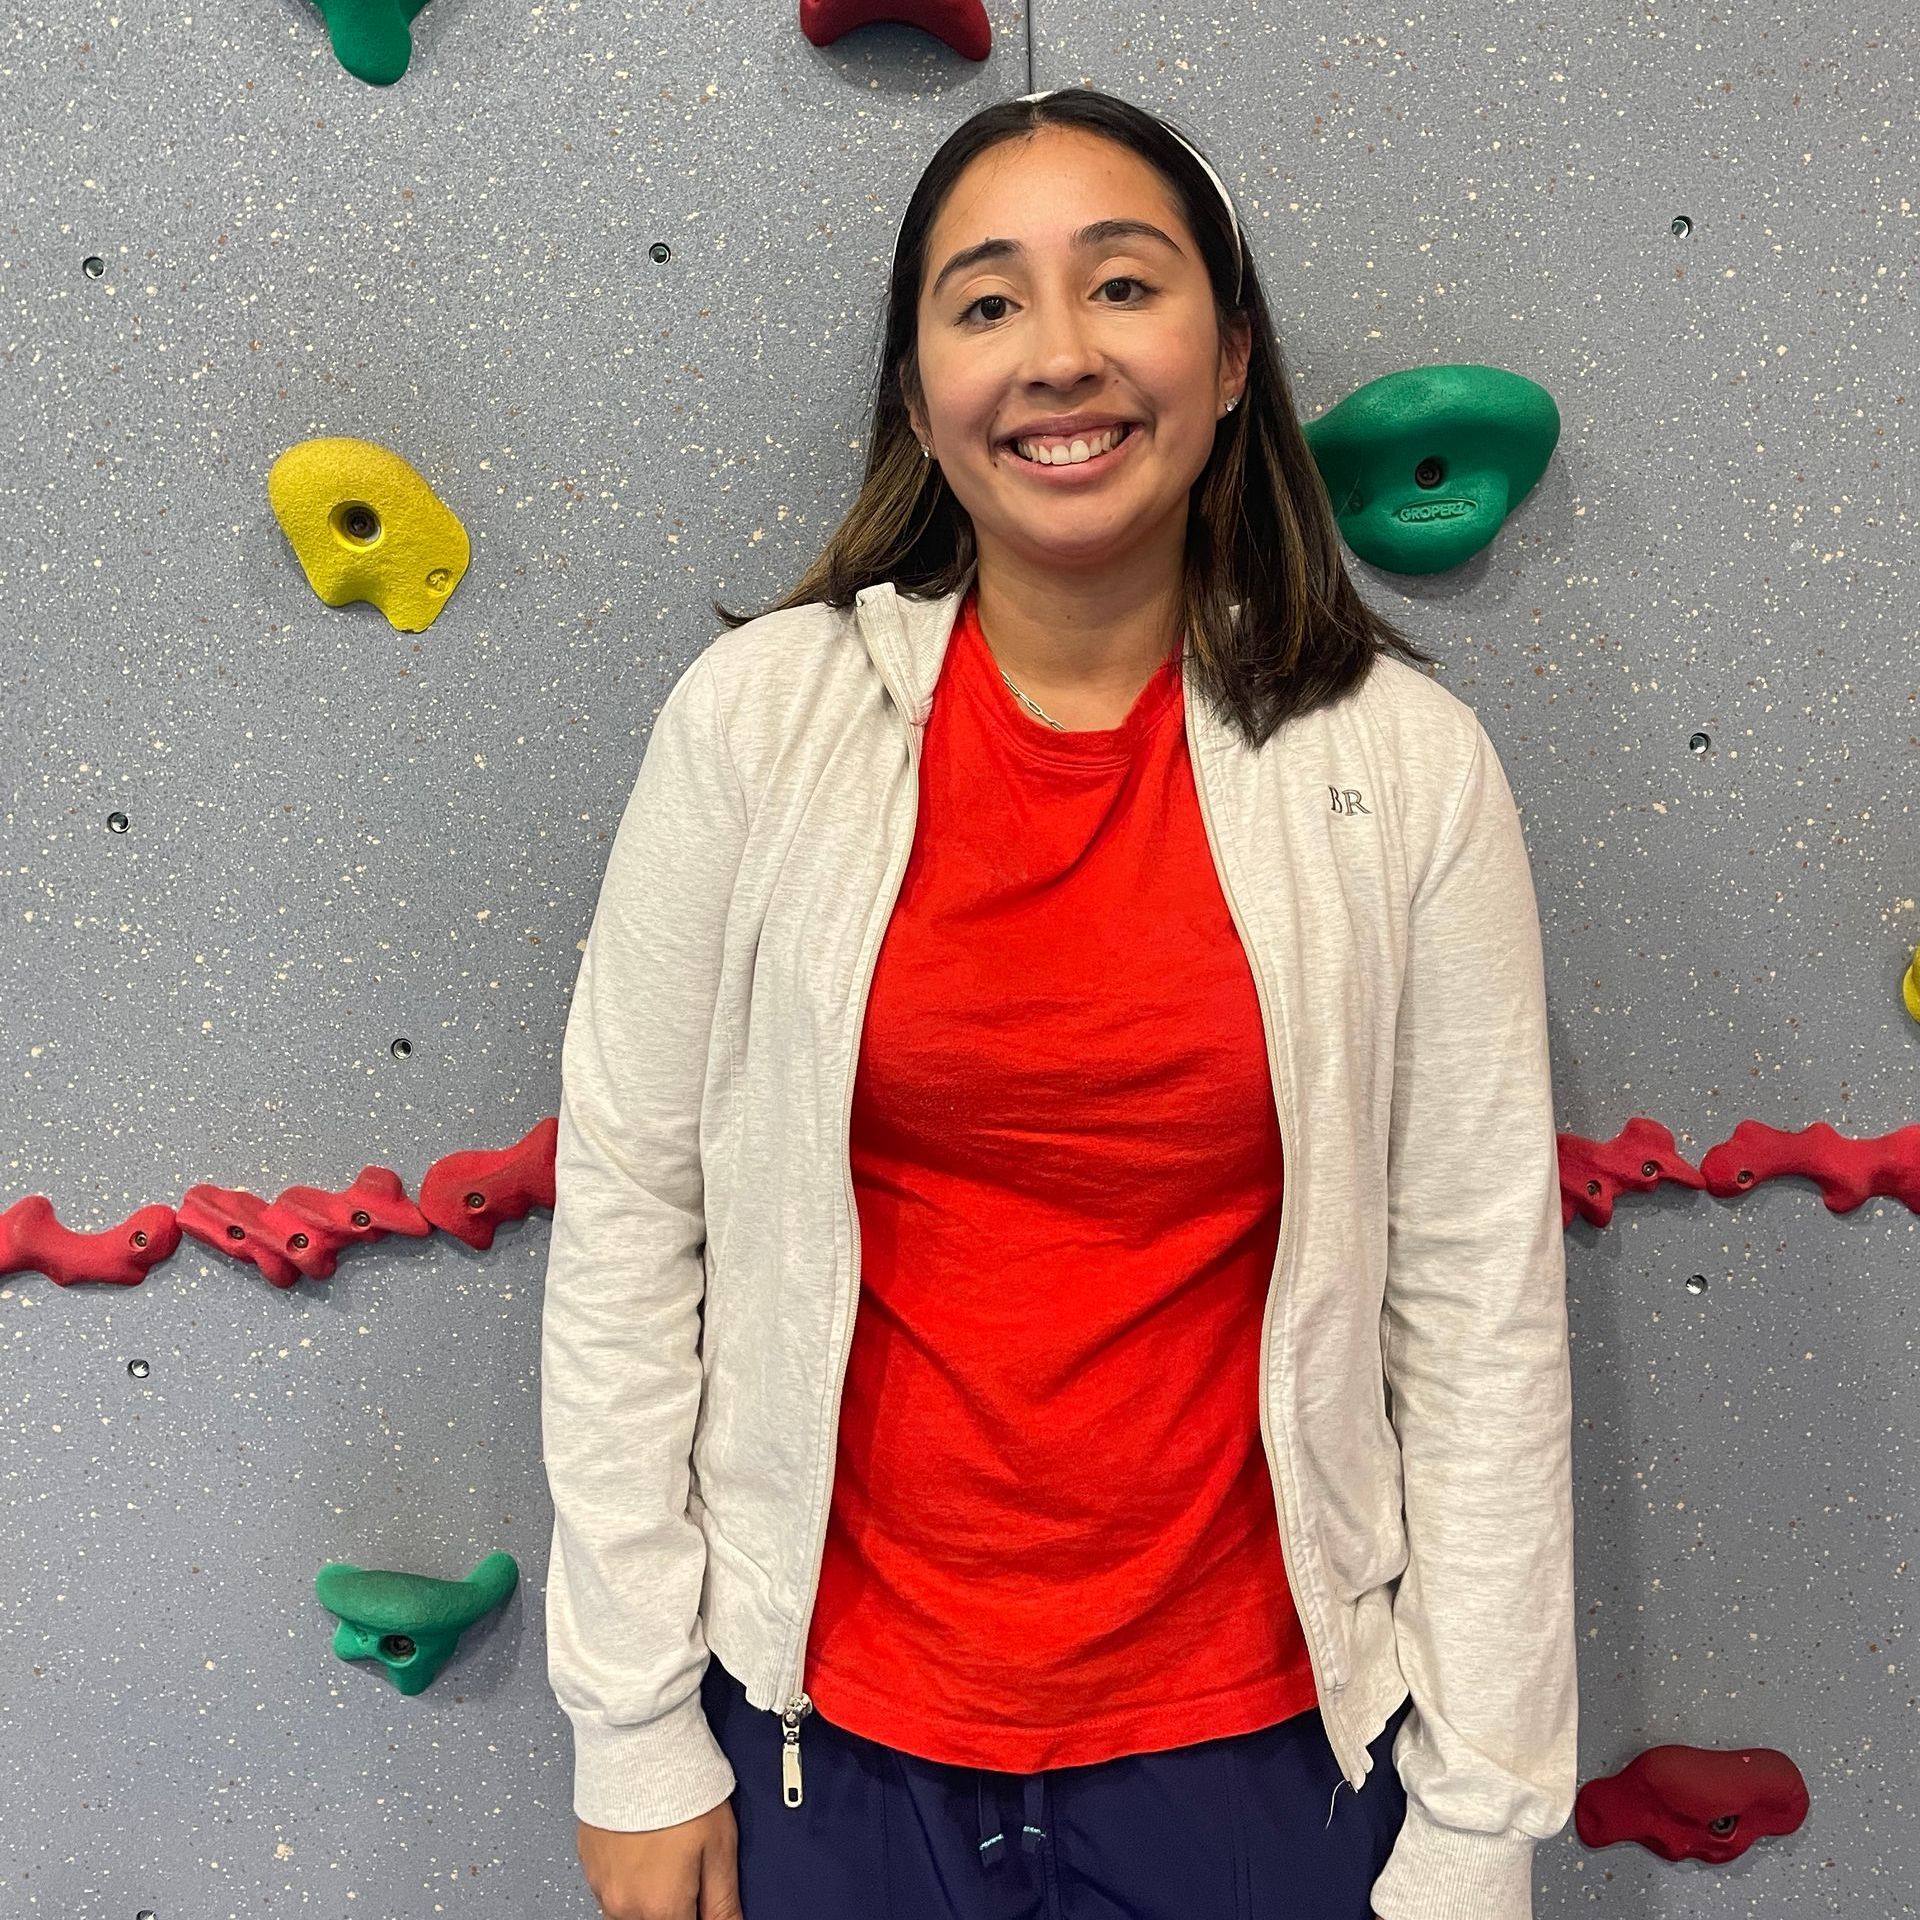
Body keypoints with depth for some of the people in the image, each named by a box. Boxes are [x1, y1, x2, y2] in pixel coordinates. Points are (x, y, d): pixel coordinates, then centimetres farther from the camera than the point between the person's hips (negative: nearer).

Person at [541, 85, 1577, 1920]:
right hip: (827, 1724, 1)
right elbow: (624, 1222, -6)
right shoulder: (758, 718, -10)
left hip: (1249, 1735, 0)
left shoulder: (1404, 766, -9)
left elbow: (1482, 1302, -6)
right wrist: (634, 1732, -3)